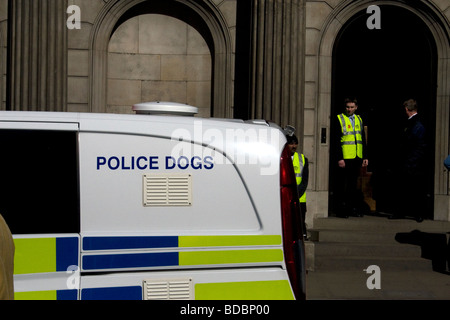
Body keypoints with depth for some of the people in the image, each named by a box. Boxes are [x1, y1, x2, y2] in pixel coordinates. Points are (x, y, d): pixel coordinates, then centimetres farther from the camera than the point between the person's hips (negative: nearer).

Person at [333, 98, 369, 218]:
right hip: (344, 158, -5)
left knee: (353, 184, 10)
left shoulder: (359, 119, 14)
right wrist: (339, 158, -15)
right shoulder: (339, 119, -3)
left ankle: (353, 208, 16)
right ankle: (341, 210, 5)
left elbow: (363, 139, 18)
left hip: (357, 158, 5)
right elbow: (336, 140, -8)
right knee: (342, 185, 0)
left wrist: (365, 157, 12)